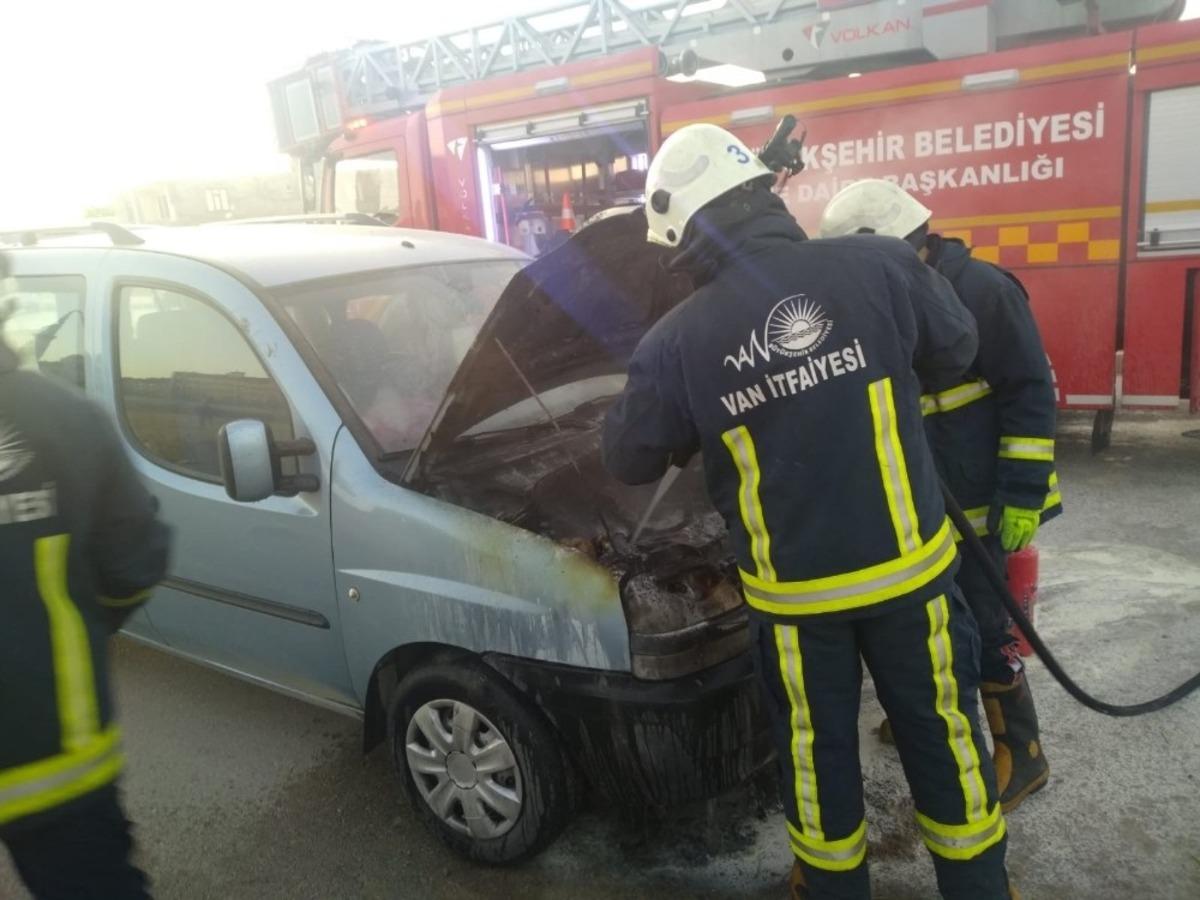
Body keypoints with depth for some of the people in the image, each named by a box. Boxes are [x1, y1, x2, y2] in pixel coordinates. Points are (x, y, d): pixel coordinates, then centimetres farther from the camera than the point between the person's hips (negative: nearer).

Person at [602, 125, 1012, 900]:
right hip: (909, 567, 2)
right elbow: (957, 351, 7)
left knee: (817, 752, 19)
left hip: (794, 591, -1)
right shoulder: (879, 266, -10)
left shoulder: (678, 341, -12)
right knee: (942, 732, 20)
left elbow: (629, 462, 1)